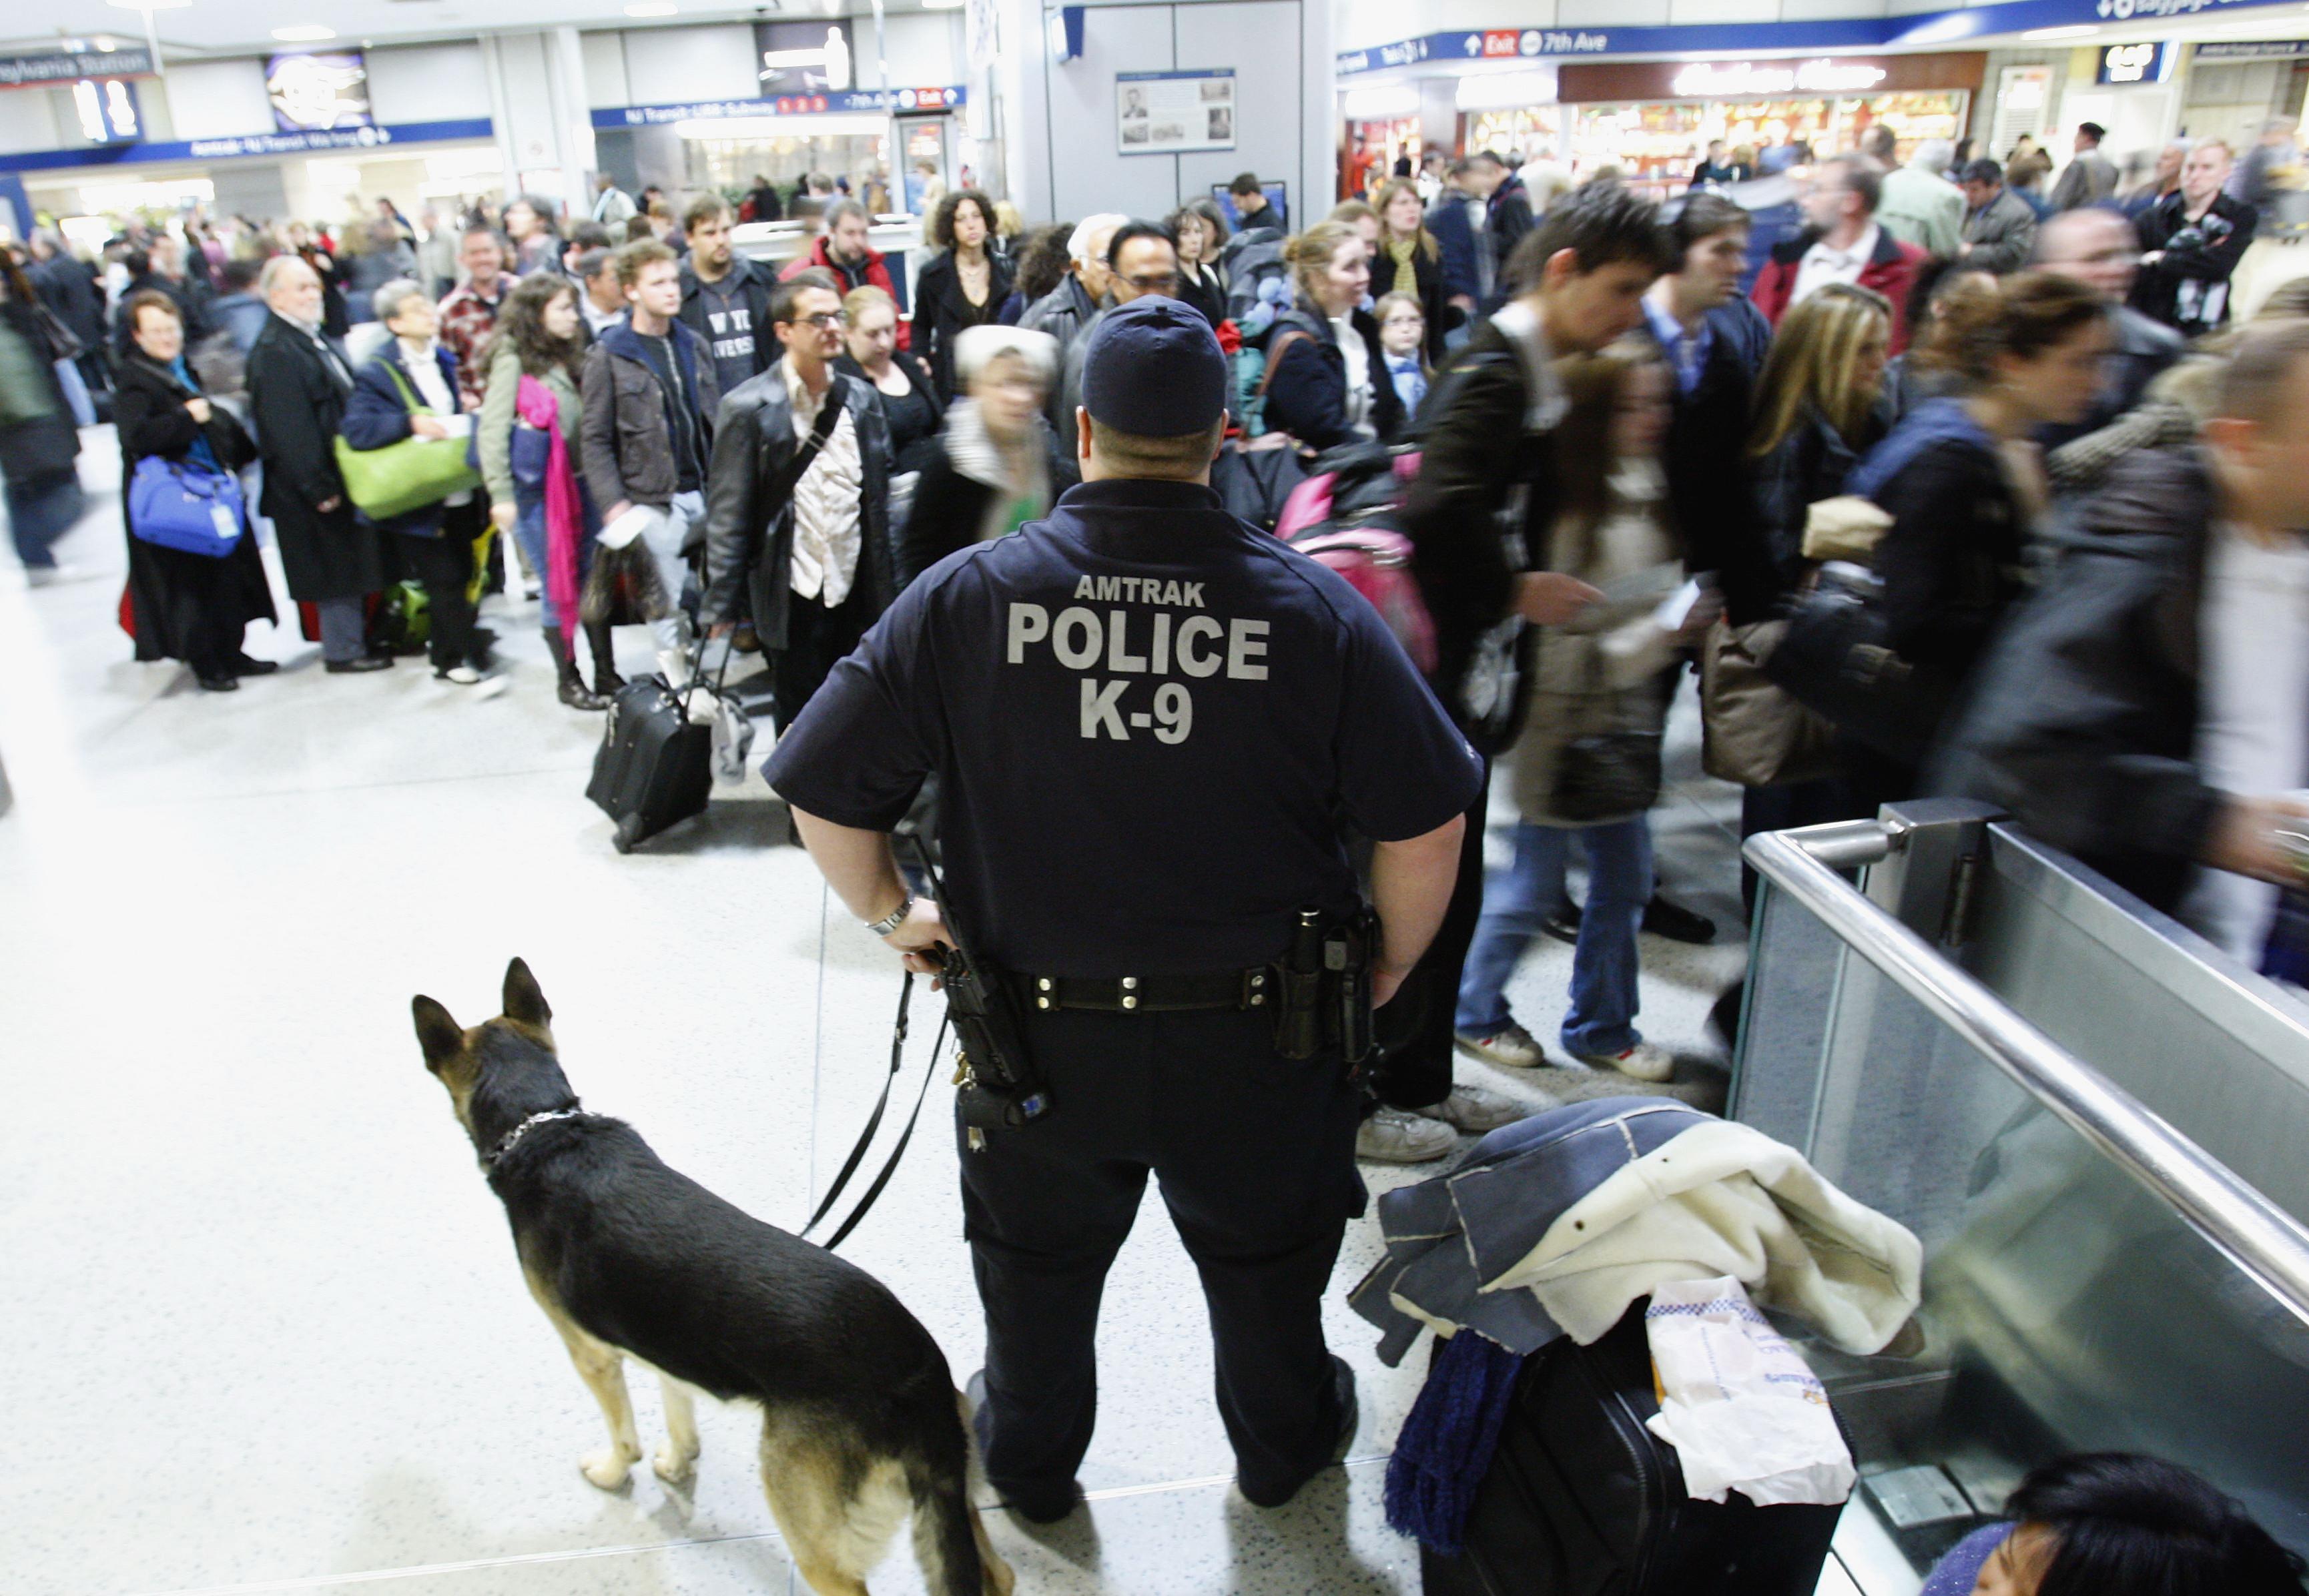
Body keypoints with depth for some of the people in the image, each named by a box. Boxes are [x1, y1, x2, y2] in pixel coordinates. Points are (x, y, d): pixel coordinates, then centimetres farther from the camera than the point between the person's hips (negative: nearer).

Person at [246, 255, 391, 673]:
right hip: (319, 481, -9)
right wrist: (320, 487, -23)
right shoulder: (274, 352, -19)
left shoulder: (319, 339, 11)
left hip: (346, 470, 9)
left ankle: (357, 637, 29)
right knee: (336, 566, 1)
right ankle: (343, 650, 13)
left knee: (352, 561, 17)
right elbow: (290, 430, -23)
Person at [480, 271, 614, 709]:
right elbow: (492, 430, -10)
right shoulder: (514, 360, -7)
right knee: (560, 587, 2)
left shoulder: (568, 357, 10)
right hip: (536, 491, -5)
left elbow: (585, 423, 8)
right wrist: (501, 496, -13)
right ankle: (568, 680, 16)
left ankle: (607, 674, 18)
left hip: (579, 482, 6)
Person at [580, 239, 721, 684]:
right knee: (668, 603, -1)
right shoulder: (608, 356, -3)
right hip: (655, 501, -4)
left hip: (706, 493, 5)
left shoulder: (694, 346, 12)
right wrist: (613, 504, -14)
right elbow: (595, 439, -5)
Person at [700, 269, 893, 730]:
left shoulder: (862, 399, 7)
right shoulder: (749, 408, -7)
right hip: (793, 600, -4)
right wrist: (721, 607, -8)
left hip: (858, 592, 4)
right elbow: (727, 515, -7)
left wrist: (891, 587, 12)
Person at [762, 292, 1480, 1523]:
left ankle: (1029, 1465, 54)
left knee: (1037, 1267, 28)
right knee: (1266, 1260, 28)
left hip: (1042, 1037, 1)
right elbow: (1426, 824, -11)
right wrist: (1389, 966, 6)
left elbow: (824, 793, -10)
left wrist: (887, 912, 8)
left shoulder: (965, 597, -14)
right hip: (1256, 1046, 0)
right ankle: (1284, 1448, 55)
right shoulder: (1314, 609, -15)